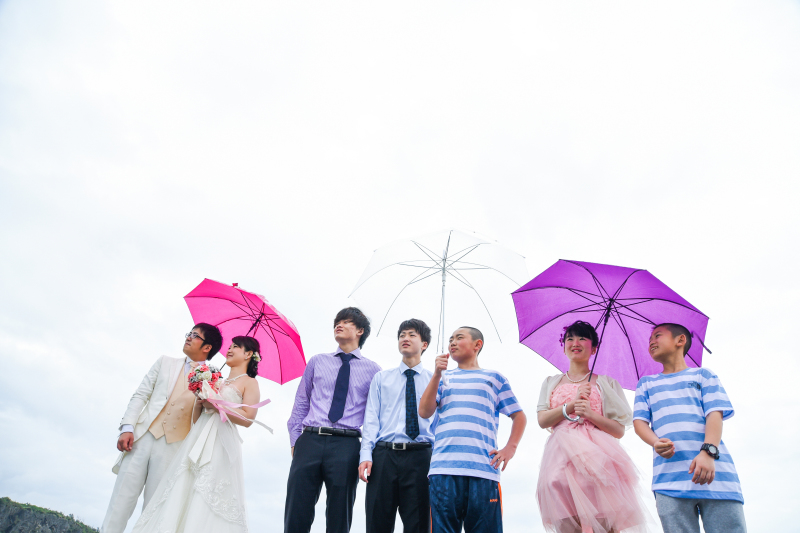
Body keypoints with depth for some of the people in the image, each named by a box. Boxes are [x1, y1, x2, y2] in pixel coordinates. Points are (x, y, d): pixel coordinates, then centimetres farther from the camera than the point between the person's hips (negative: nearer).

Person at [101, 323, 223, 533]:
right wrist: (127, 427, -2)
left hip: (174, 446, -1)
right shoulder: (166, 363, 15)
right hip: (142, 437, 2)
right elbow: (140, 395, 10)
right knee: (122, 497, -3)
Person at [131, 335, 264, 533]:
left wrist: (215, 403, -10)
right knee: (182, 497, -4)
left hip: (220, 444, -7)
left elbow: (247, 418, -9)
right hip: (197, 442, 7)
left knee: (208, 504, -15)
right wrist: (200, 400, 1)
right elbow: (196, 419, 21)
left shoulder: (249, 382, 6)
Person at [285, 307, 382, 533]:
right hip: (310, 441, 2)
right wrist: (295, 441, 7)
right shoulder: (317, 362, 16)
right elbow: (300, 404, 16)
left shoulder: (372, 370, 9)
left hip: (346, 445, -1)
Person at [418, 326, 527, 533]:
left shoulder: (494, 378, 20)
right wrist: (437, 374, 1)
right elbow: (424, 412, 9)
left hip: (483, 469, -1)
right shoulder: (443, 378, 22)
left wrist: (510, 448, 3)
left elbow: (519, 416, 19)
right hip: (444, 469, 1)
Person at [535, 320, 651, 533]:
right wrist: (572, 405, -8)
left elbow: (619, 431, 5)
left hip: (597, 457, -1)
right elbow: (542, 420, 5)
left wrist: (589, 414, -11)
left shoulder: (606, 383, 13)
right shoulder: (551, 383, 19)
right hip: (562, 458, 2)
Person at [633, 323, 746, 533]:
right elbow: (639, 421, 13)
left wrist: (708, 452, -15)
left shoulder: (702, 375, 19)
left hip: (714, 471, -1)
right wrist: (656, 443, -11)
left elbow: (715, 414, 3)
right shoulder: (646, 383, 25)